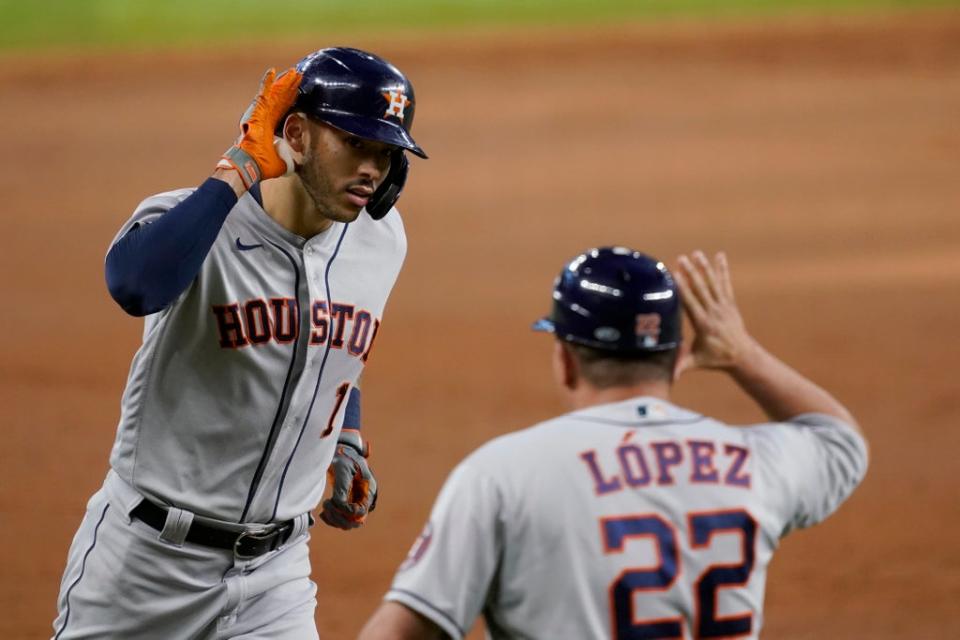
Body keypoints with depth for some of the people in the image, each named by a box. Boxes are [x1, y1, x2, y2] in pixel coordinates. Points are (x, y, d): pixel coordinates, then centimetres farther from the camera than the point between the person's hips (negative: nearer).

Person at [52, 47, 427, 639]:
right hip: (149, 561, -4)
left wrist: (347, 444, 9)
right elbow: (135, 285, -43)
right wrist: (241, 169, -36)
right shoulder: (193, 219, -18)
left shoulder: (380, 240, 1)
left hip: (276, 572, 4)